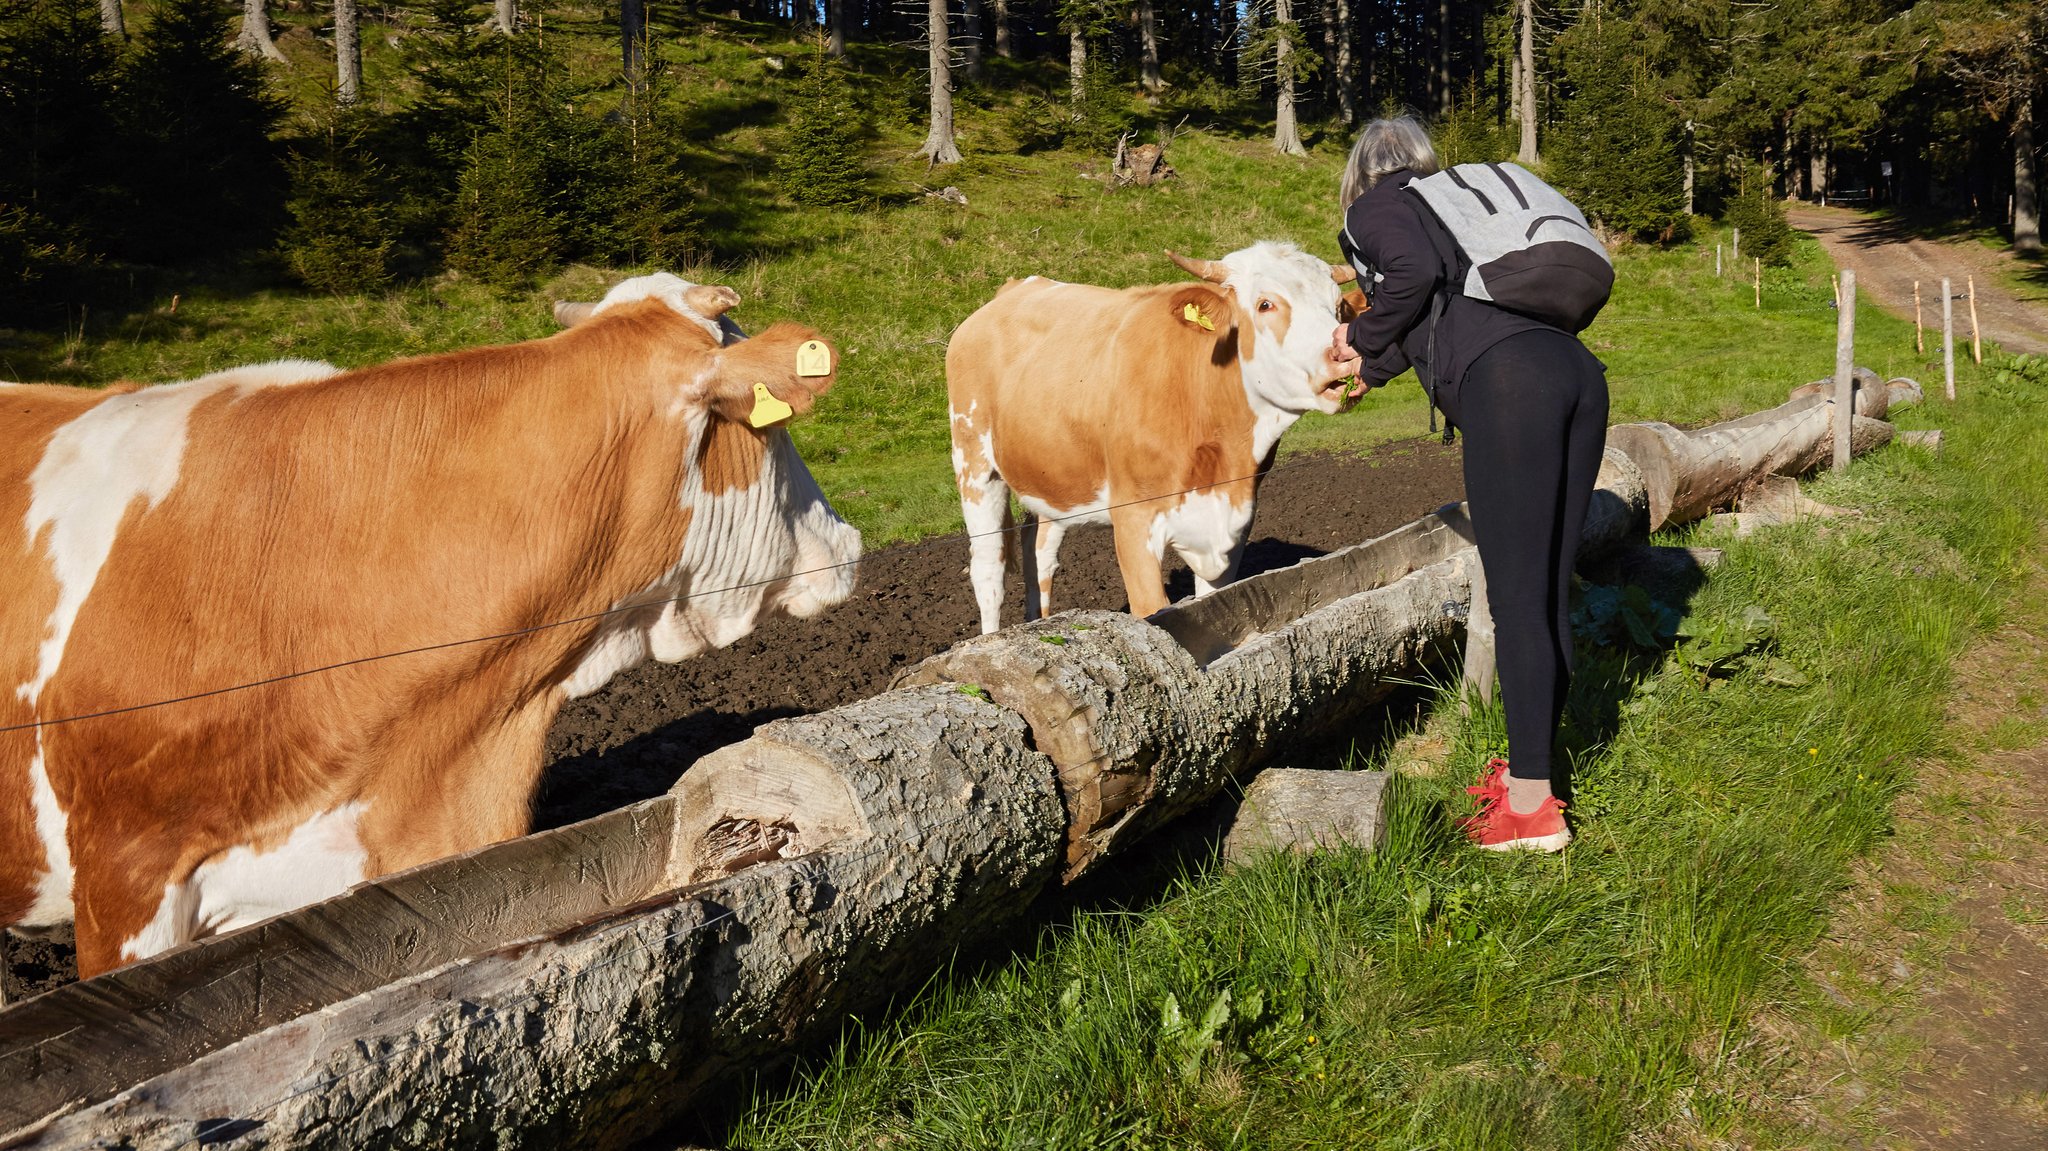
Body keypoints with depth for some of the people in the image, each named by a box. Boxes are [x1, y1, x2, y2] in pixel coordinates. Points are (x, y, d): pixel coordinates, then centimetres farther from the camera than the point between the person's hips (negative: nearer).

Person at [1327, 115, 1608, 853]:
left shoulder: (1375, 206, 13)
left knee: (1517, 597, -6)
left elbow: (1417, 271, -6)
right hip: (1579, 371, 8)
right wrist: (1377, 368, 45)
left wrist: (1363, 338, 8)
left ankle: (1531, 805, -3)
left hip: (1505, 381, -8)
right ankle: (1528, 769, 23)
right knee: (1549, 590, 12)